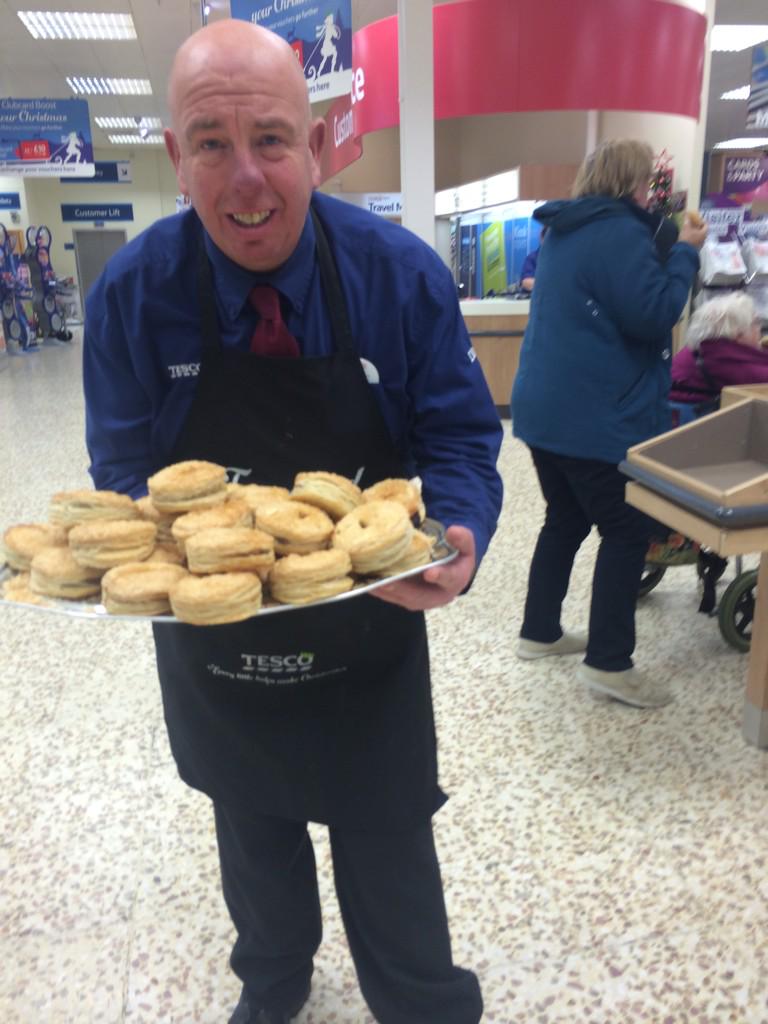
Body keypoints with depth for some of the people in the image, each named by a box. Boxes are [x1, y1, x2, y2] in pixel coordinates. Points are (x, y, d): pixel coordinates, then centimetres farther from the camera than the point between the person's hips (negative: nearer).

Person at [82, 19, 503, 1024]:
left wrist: (457, 538, -32)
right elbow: (123, 471, -7)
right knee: (254, 839, 29)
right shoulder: (132, 293, -13)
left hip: (370, 644, -1)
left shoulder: (403, 275, -16)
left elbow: (460, 439, -11)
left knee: (390, 861, 17)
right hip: (214, 650, 3)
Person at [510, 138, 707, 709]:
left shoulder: (567, 230, 15)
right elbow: (654, 314, -20)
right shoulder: (620, 232, -14)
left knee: (566, 520, 18)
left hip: (548, 408, 9)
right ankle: (608, 663, 5)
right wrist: (685, 251, -7)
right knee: (628, 531, 0)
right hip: (597, 417, -9)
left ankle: (540, 633, 26)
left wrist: (665, 242, 16)